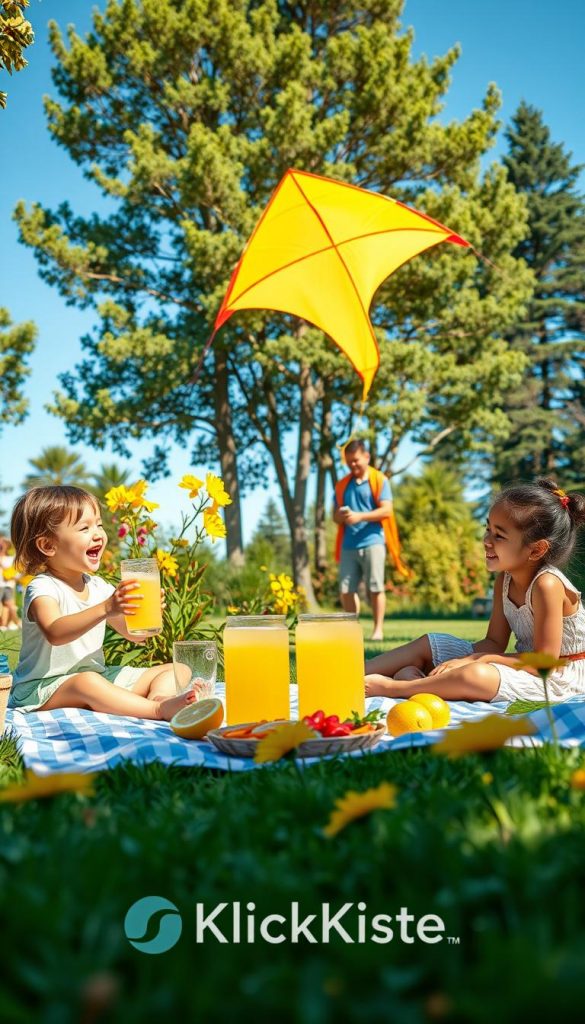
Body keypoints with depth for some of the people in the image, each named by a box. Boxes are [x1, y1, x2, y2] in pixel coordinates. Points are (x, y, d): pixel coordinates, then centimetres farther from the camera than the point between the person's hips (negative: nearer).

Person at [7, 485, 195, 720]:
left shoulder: (99, 587, 8)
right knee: (86, 682, -42)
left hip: (98, 675, 8)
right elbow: (54, 633, -35)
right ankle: (159, 710, -46)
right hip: (45, 687, -8)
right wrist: (105, 609, -46)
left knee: (175, 671, -1)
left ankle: (160, 698, -34)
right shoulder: (43, 589, -14)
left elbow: (135, 634, 10)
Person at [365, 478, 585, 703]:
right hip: (529, 665, 9)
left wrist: (477, 659, -23)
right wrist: (465, 660, -17)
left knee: (474, 675, -37)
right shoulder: (505, 579, 0)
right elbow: (494, 642, 3)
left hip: (554, 678, -9)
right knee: (428, 644, 8)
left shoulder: (547, 585, -25)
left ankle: (391, 687, -23)